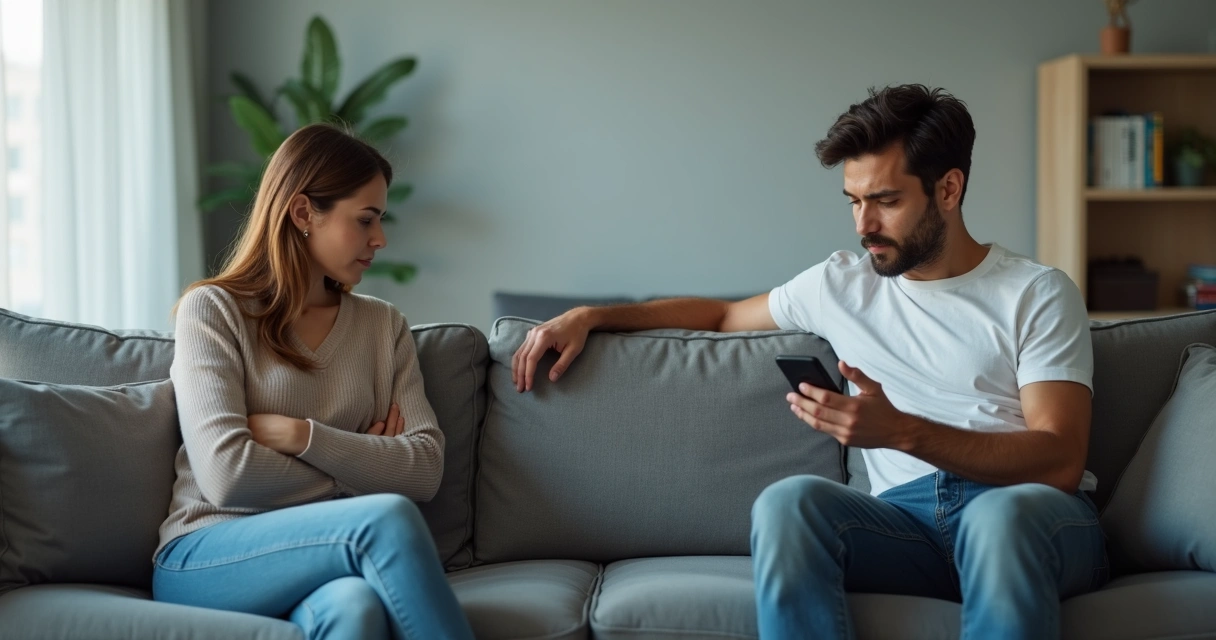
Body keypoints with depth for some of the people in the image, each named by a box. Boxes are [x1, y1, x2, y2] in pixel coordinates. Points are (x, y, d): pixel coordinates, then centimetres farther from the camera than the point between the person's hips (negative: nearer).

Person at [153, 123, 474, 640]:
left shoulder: (385, 326, 16)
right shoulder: (213, 311, 2)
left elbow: (427, 468, 3)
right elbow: (226, 474, -11)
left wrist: (301, 436, -9)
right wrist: (362, 468, 0)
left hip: (327, 560, 3)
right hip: (205, 562, -3)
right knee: (388, 517, -31)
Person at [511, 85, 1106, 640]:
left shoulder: (1038, 295, 5)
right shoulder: (842, 283, 20)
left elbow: (1059, 463, -6)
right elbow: (723, 314, 36)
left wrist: (902, 432, -18)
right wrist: (591, 315, 25)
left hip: (1033, 516, -3)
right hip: (908, 516, 3)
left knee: (1001, 513, -41)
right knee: (788, 501, -30)